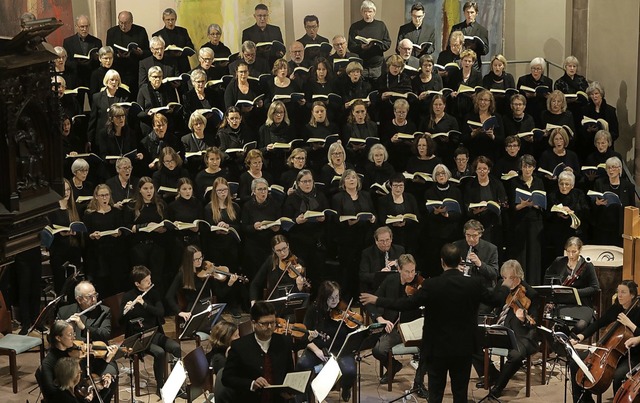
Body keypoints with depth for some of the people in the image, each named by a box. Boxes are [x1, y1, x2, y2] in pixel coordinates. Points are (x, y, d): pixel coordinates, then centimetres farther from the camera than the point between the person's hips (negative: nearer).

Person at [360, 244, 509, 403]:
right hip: (464, 348, 2)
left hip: (438, 348, -2)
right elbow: (494, 299, 8)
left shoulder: (431, 285, -17)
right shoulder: (473, 284, -8)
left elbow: (406, 304, -15)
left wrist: (377, 300, -5)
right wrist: (506, 287, 30)